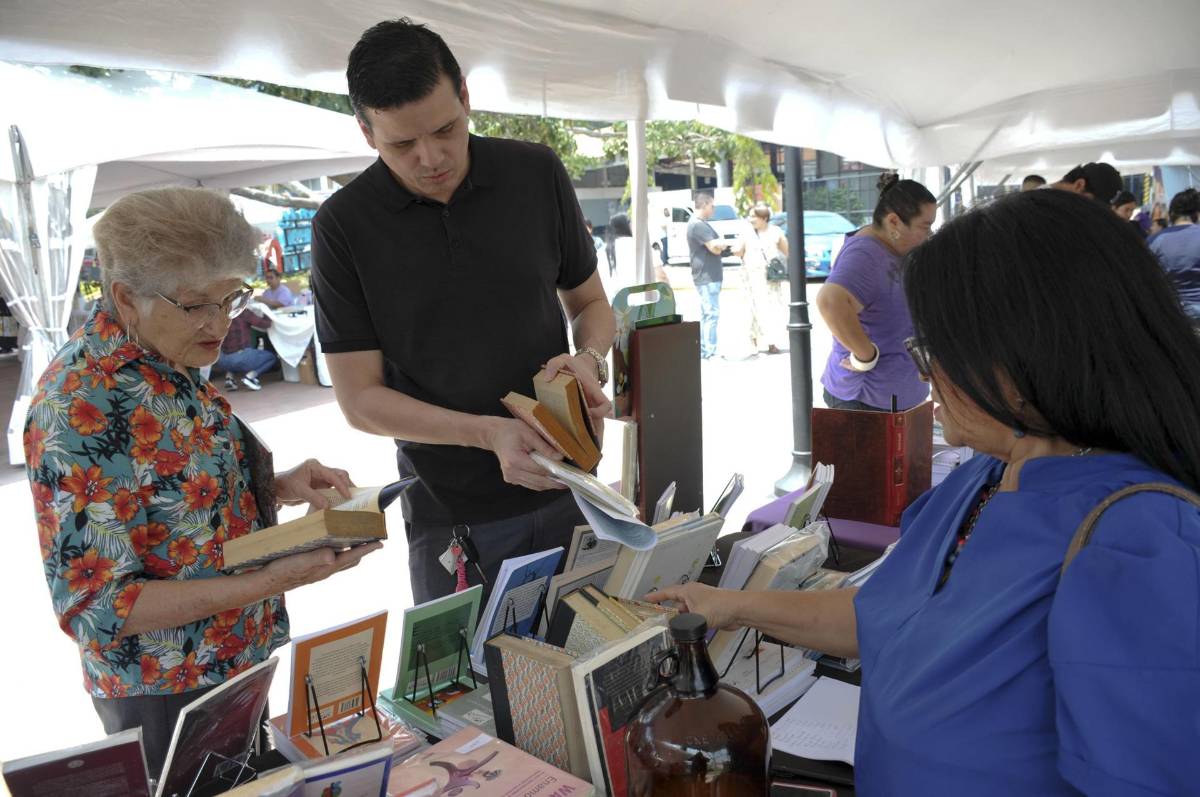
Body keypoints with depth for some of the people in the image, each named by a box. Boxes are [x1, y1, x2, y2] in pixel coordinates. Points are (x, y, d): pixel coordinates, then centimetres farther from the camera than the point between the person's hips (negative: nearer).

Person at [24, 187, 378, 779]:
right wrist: (271, 581, -32)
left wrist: (276, 486, -8)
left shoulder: (166, 359, -3)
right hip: (170, 696, -8)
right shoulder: (82, 411, -28)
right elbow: (96, 608, -25)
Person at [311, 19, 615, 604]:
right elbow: (359, 397, -8)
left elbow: (591, 303, 8)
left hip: (566, 490, 2)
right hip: (451, 515, -2)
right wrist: (488, 433, -22)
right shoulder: (343, 225, -9)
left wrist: (589, 360, -14)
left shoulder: (537, 173, -4)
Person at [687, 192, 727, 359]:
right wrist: (722, 243, 1)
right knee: (712, 313, -11)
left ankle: (704, 351, 19)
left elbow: (718, 244, 19)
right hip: (707, 277, -11)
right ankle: (710, 352, -10)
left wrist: (720, 244, -1)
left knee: (706, 314, 13)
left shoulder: (701, 224, 18)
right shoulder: (698, 225, -16)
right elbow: (715, 248, -19)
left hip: (708, 276, 11)